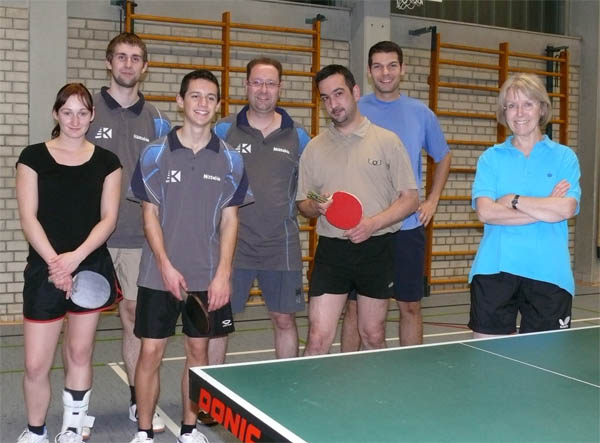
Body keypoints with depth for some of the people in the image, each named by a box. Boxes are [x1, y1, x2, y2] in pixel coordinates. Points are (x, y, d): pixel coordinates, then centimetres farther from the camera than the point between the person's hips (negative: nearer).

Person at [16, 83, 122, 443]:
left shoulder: (107, 162, 5)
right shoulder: (34, 157, 1)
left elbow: (108, 219, 0)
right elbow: (29, 218, -4)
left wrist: (75, 257, -14)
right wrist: (54, 261, -16)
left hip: (92, 267, 1)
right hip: (45, 269, -1)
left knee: (80, 353, 10)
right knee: (37, 365, -1)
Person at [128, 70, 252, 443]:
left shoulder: (230, 160, 2)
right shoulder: (156, 153, -1)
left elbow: (230, 220, 2)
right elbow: (150, 214, 0)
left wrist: (223, 273, -7)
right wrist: (166, 266, -10)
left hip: (209, 277, 1)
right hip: (160, 274, -1)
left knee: (198, 349, 9)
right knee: (151, 351, 2)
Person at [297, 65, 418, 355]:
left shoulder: (387, 141, 2)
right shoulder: (314, 148, 8)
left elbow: (410, 199, 0)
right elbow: (303, 204, 13)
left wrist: (373, 223, -15)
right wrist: (317, 207, -11)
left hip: (376, 248, -1)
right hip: (331, 250, 1)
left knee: (373, 338, 10)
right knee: (318, 339, -4)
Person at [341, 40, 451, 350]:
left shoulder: (421, 113, 7)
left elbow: (443, 157, 20)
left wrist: (433, 200, 10)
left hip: (409, 227, 2)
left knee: (410, 306, 9)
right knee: (355, 307, 4)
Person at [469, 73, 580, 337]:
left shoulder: (564, 157, 6)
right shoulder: (491, 157, 7)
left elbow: (566, 209, -10)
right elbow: (485, 211, -8)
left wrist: (513, 199, -8)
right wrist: (545, 209, -9)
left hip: (548, 273, 0)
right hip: (495, 269, 1)